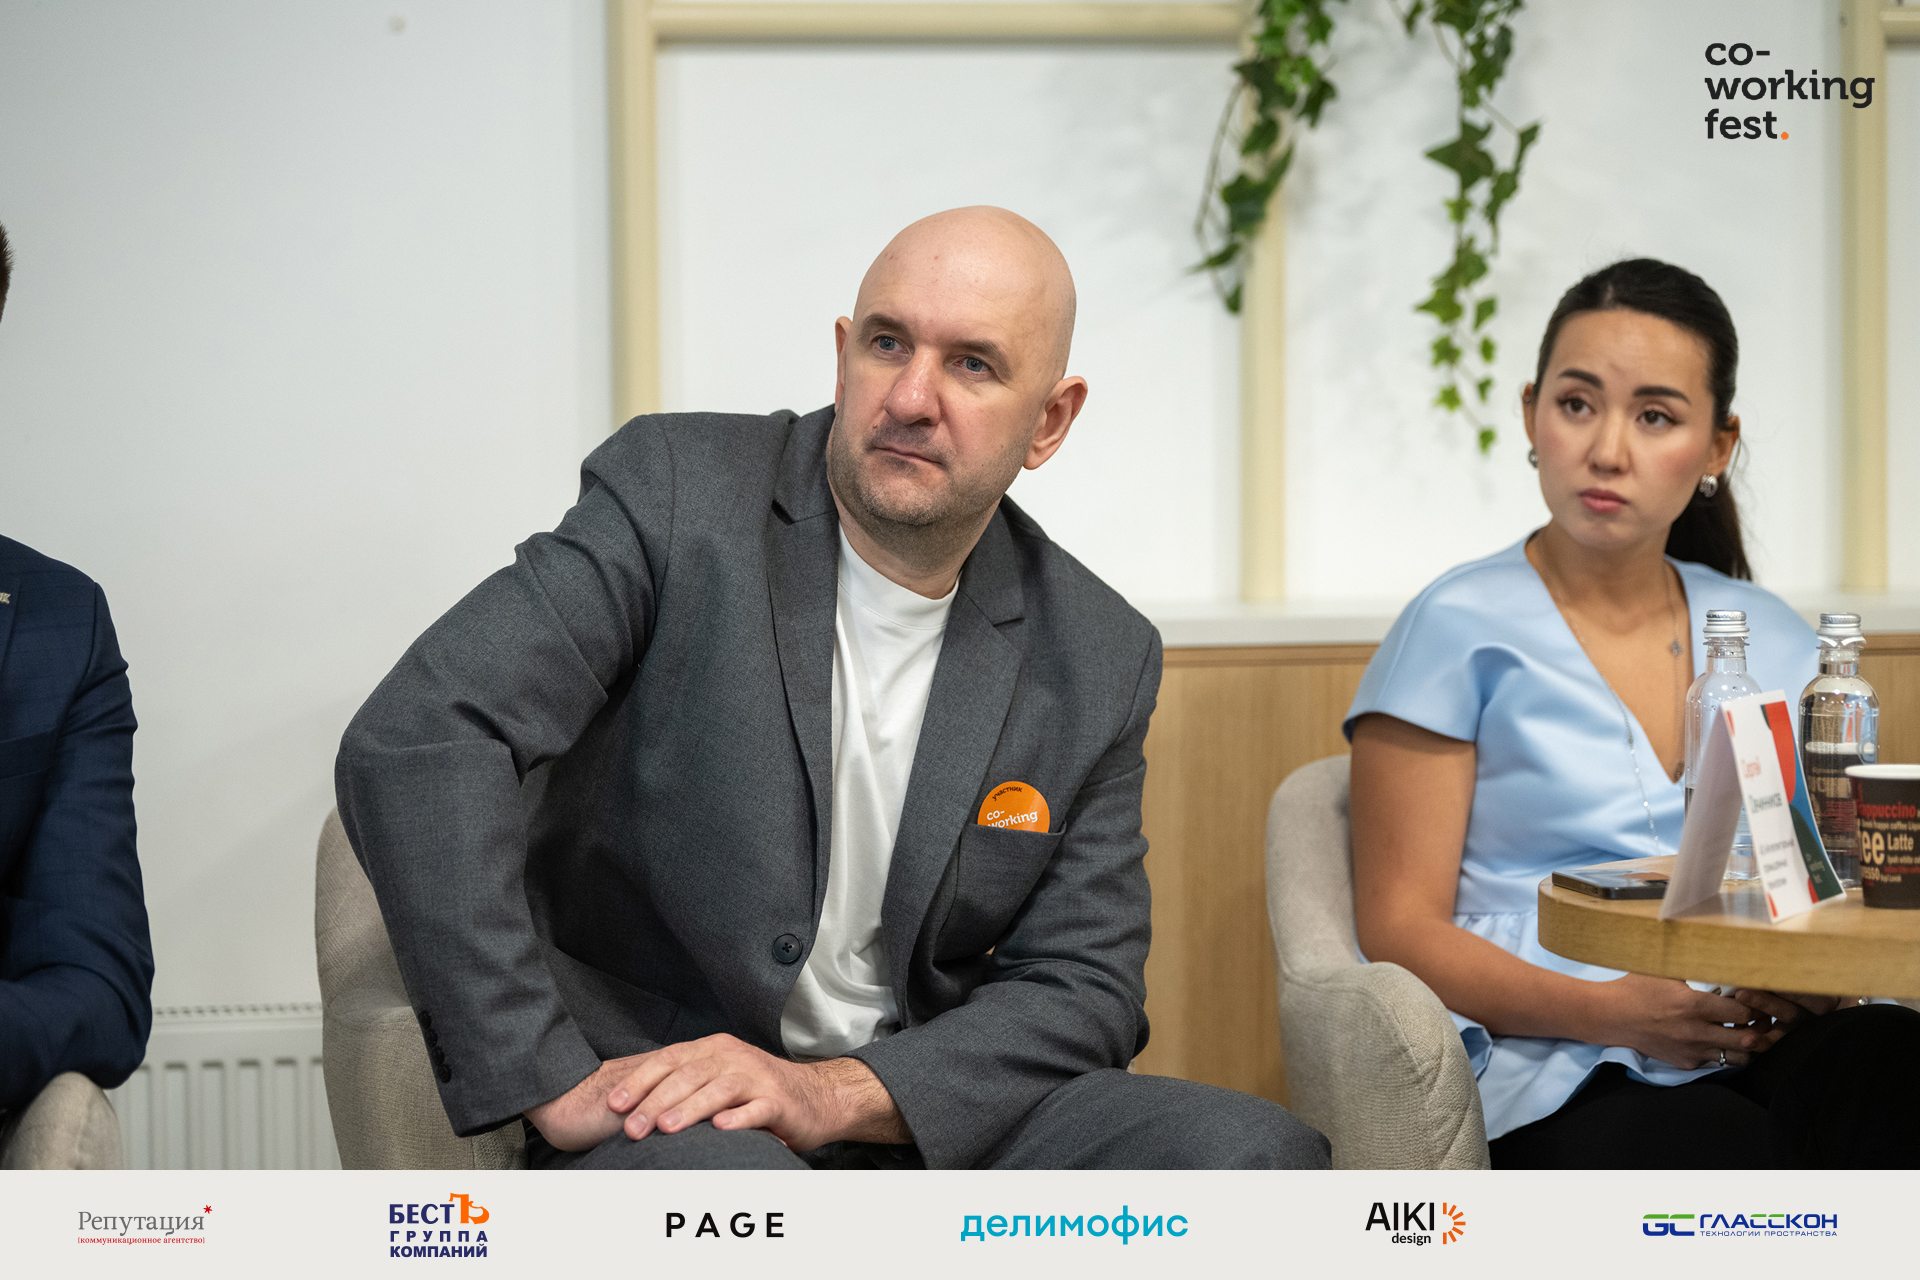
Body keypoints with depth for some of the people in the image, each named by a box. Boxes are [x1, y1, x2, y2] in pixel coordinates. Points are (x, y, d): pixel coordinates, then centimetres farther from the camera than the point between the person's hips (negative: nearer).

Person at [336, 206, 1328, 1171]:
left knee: (1247, 1153, -19)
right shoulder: (676, 490, -7)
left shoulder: (1098, 662, 5)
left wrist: (835, 1093, -17)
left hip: (913, 1114, 5)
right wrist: (553, 1084, -24)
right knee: (717, 1185, -39)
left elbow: (1082, 988, 2)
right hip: (653, 1122, -5)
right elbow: (417, 741, -17)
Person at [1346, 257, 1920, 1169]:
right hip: (1558, 1084, -4)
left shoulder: (1771, 638, 20)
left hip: (1762, 1054, 5)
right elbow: (1398, 931, -1)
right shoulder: (1462, 630, 4)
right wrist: (1613, 1012, -16)